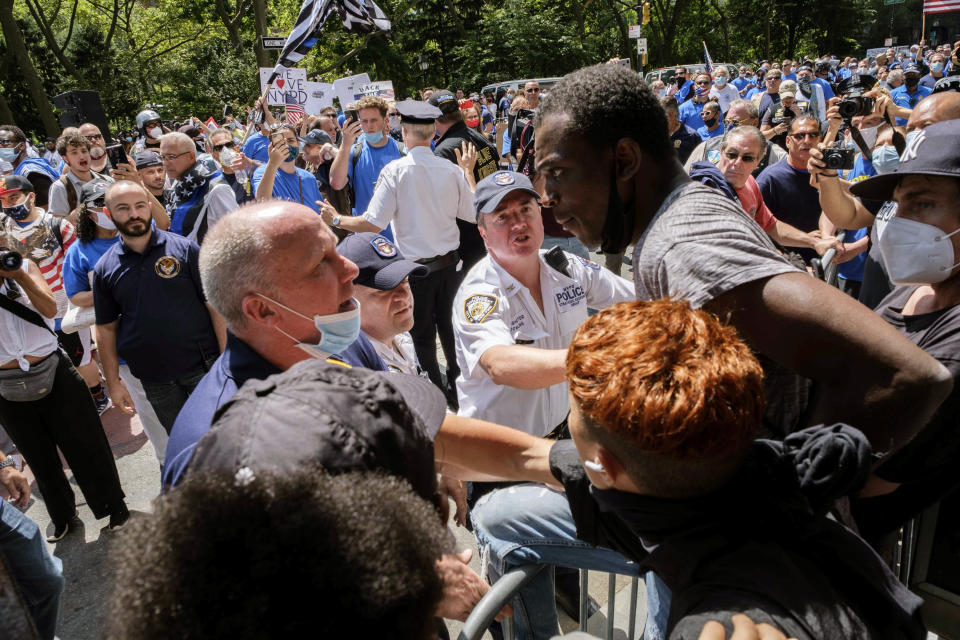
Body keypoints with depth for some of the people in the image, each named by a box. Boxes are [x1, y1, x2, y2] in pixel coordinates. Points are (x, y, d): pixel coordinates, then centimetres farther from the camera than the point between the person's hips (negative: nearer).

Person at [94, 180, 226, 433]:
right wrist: (113, 382, 6)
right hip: (154, 379, 2)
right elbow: (106, 328, 9)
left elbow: (215, 306, -5)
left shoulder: (183, 248, -3)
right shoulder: (104, 268, 4)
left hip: (203, 366, -2)